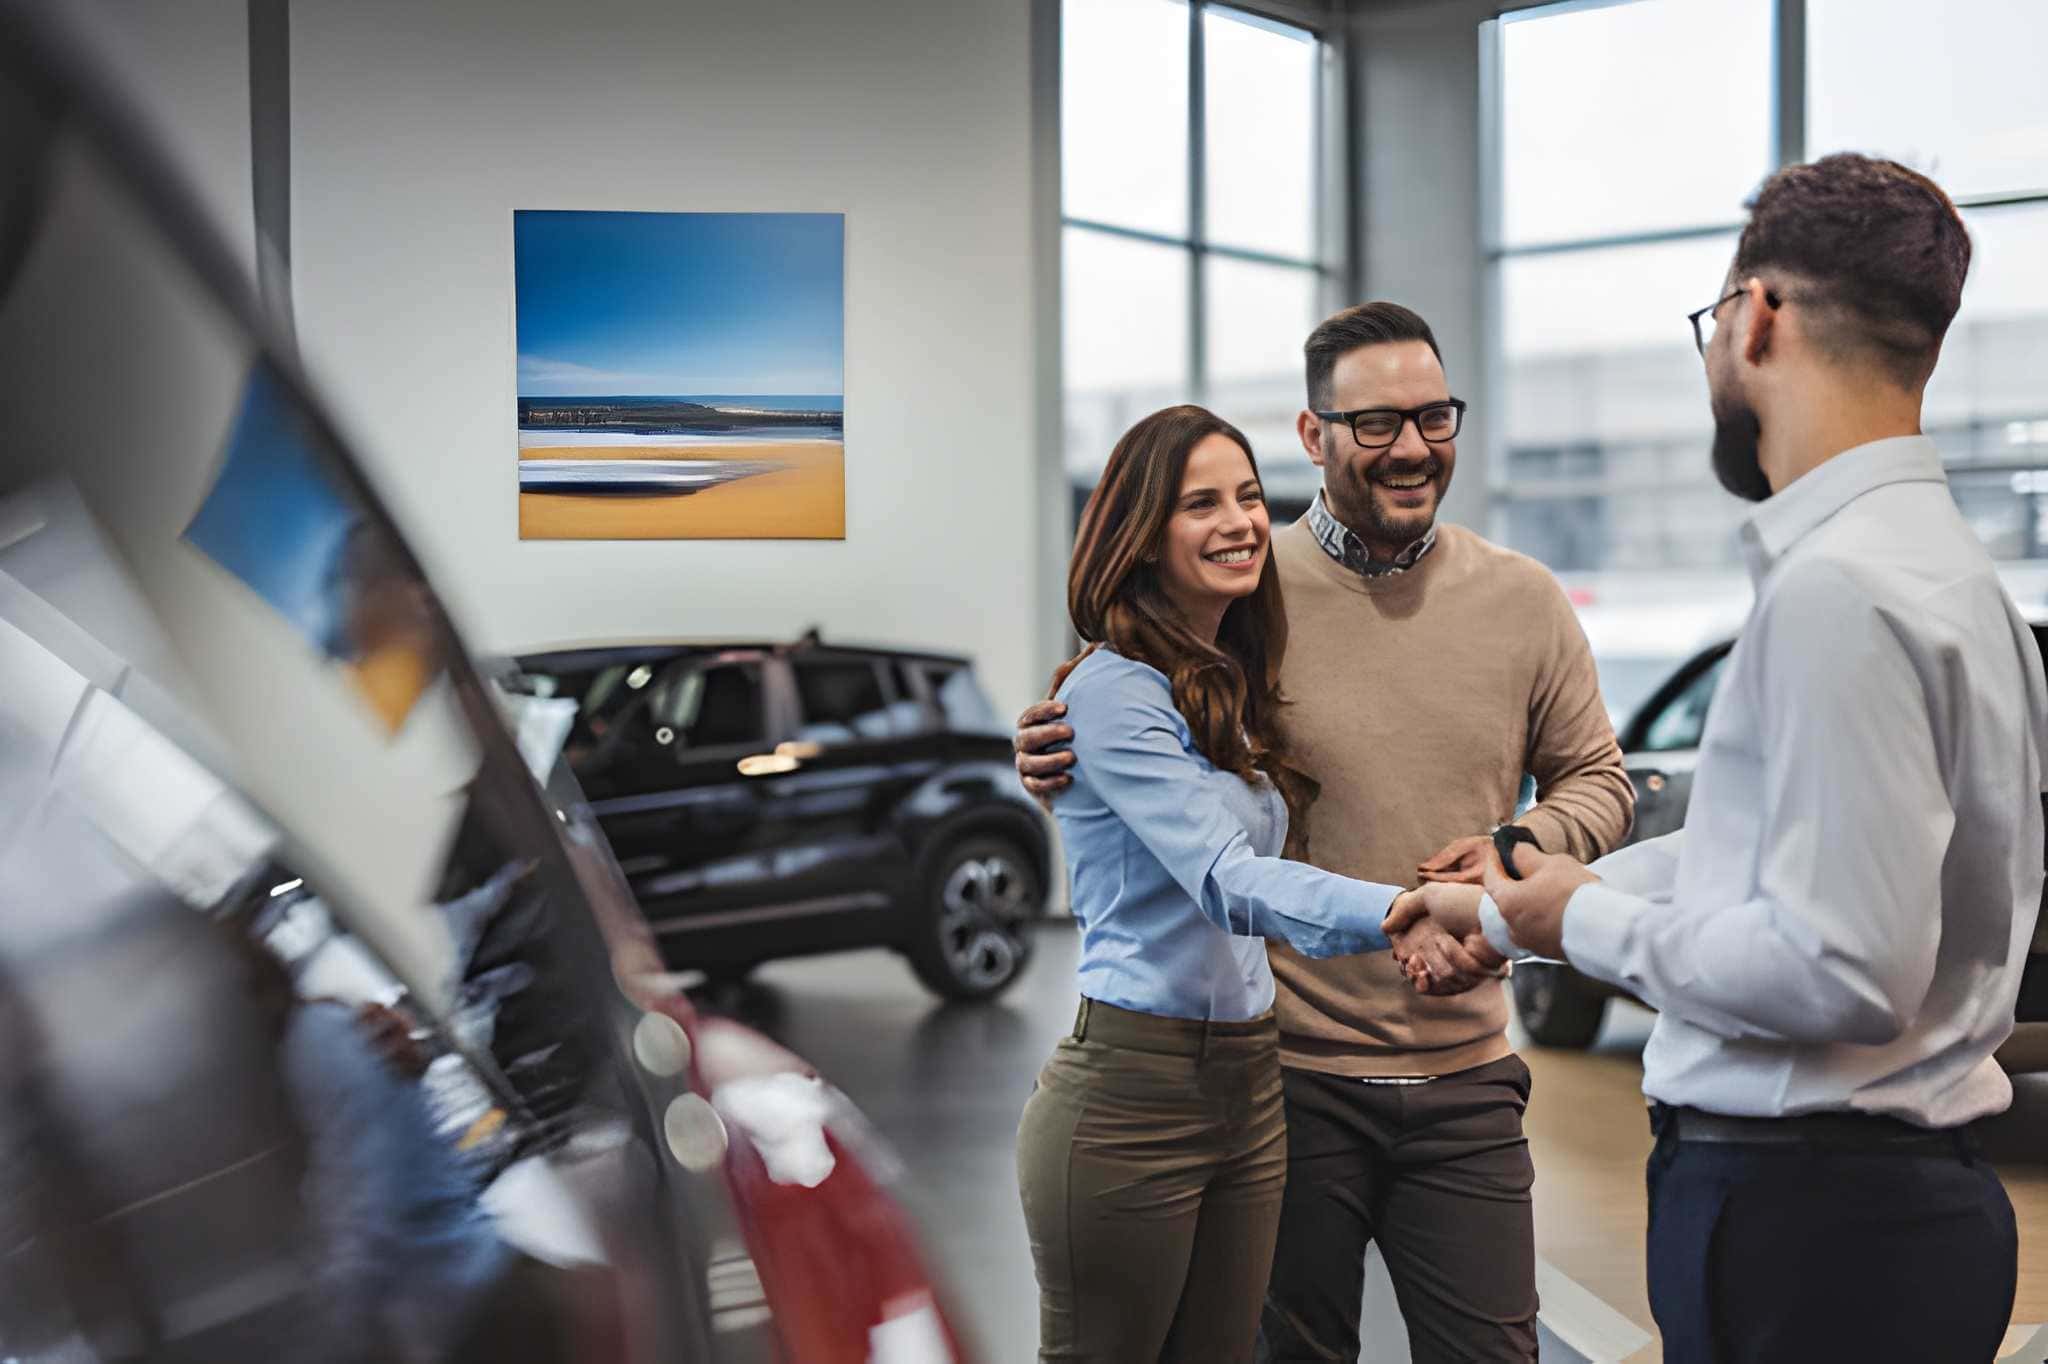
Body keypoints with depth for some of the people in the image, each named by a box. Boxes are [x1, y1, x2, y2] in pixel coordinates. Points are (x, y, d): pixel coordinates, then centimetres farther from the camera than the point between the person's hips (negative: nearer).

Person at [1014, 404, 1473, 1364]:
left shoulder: (1238, 683, 12)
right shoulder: (1113, 689, -15)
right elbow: (1225, 881, -27)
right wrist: (1400, 913, -40)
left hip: (1249, 1090, 8)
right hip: (1131, 1093, -8)